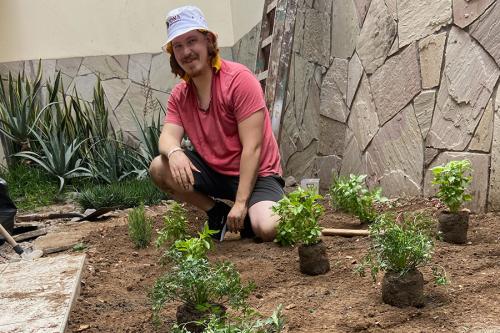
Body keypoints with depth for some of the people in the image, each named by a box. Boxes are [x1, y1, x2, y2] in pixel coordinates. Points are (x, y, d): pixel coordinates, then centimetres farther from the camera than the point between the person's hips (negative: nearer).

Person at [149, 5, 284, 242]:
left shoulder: (239, 79, -17)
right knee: (159, 168, -17)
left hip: (255, 174, -5)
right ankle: (218, 213, 2)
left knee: (267, 228, -32)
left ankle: (247, 215, 7)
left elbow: (252, 147, -20)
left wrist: (240, 203, -23)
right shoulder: (179, 95, 2)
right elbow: (167, 136, -10)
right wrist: (174, 152, -37)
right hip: (213, 171, 5)